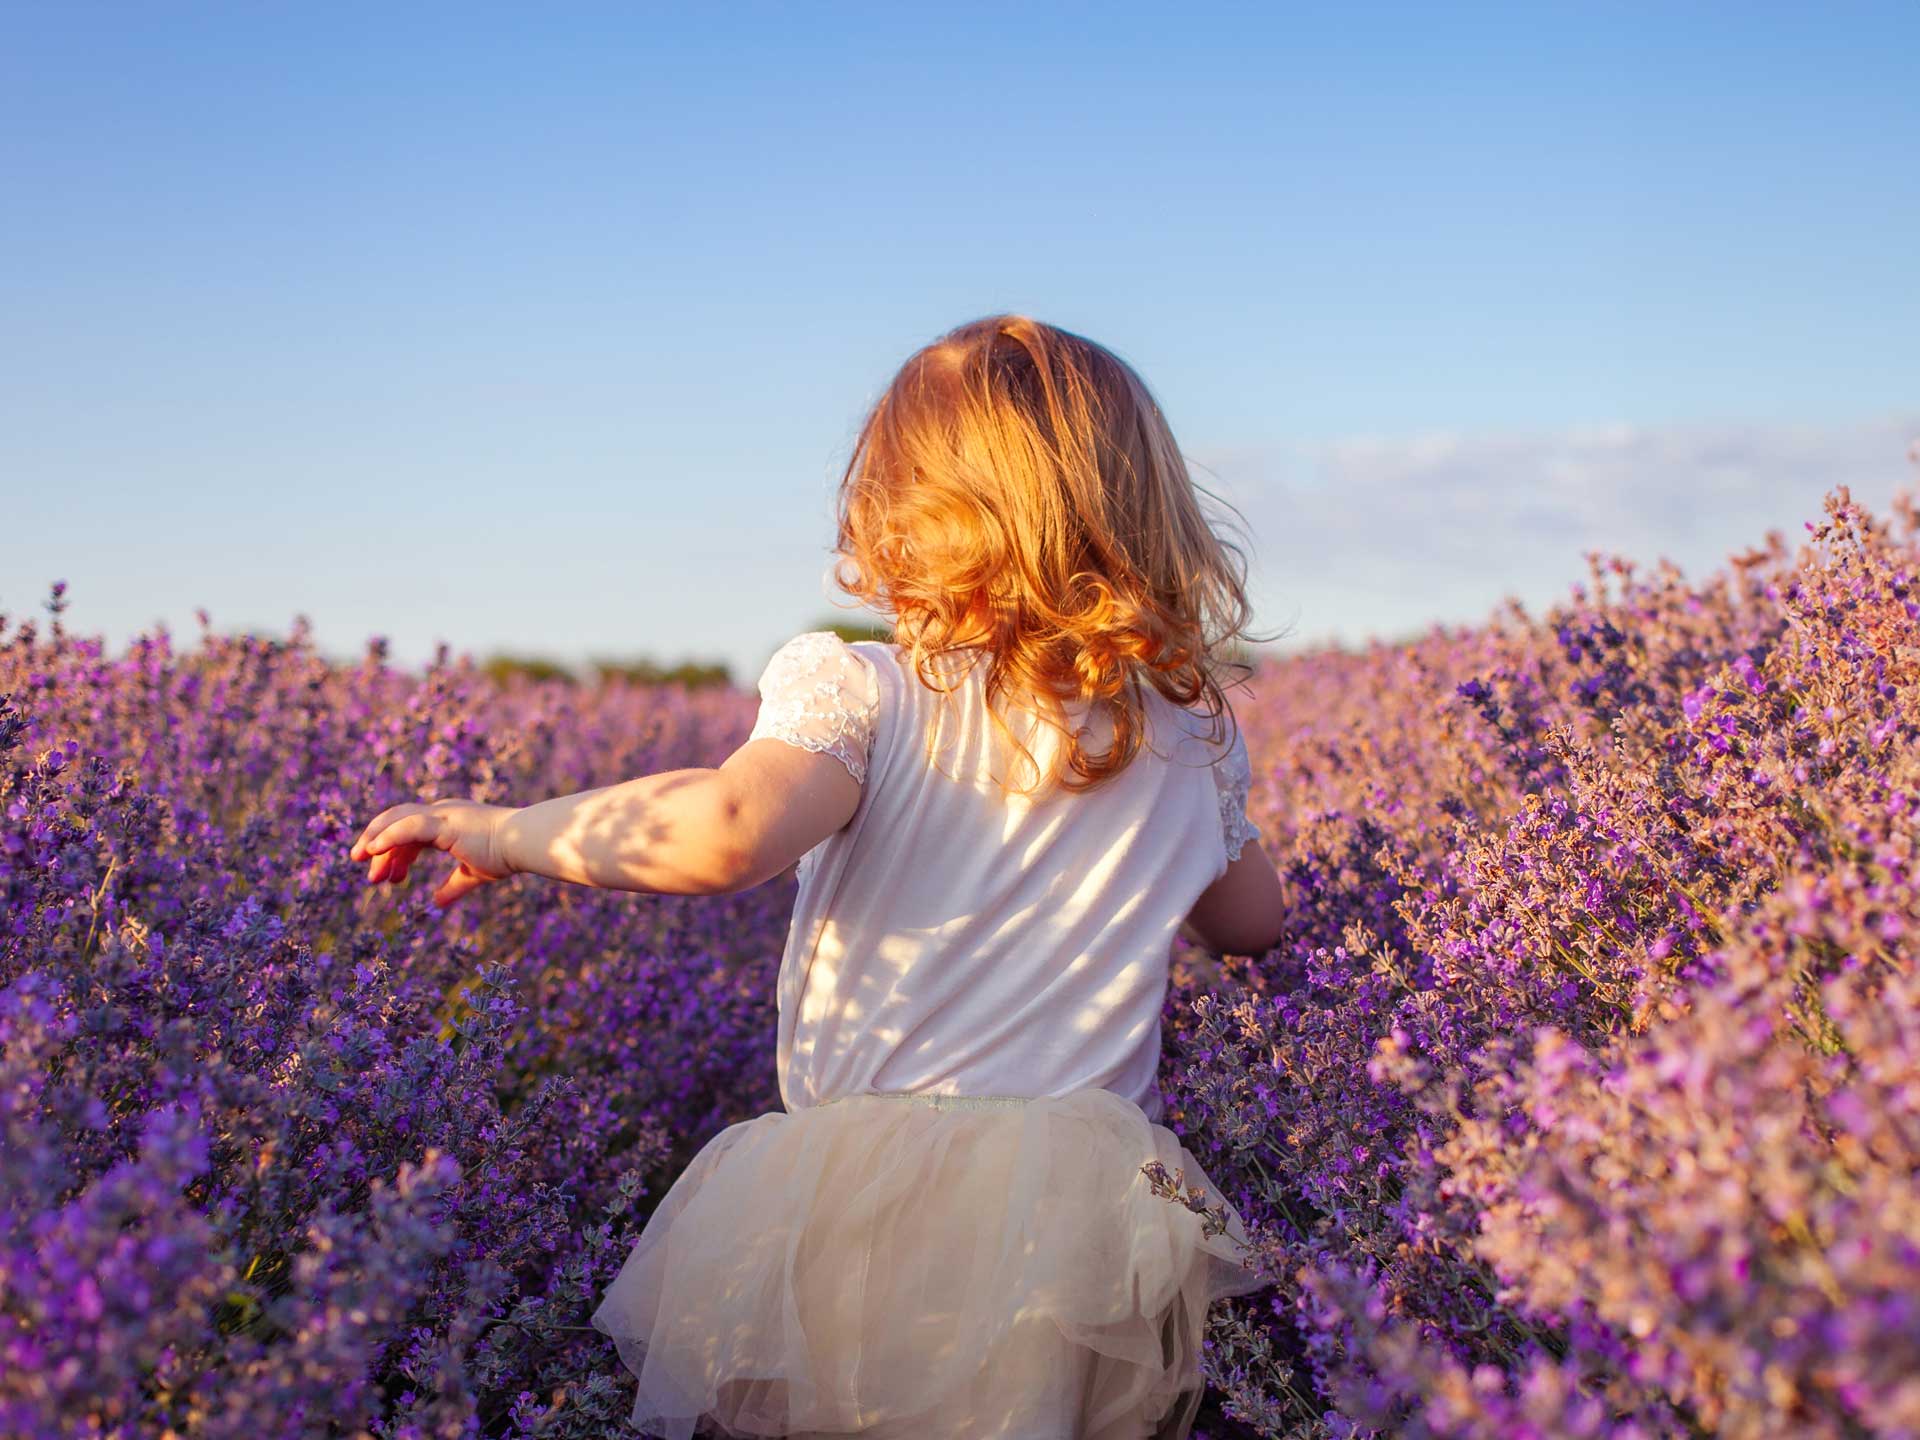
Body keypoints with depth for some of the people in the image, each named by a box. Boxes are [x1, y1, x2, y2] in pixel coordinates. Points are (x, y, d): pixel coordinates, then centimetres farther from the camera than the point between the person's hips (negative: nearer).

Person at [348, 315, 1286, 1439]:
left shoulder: (862, 693, -3)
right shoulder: (1191, 736, 12)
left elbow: (728, 834, -22)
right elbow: (1258, 924, 28)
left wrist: (505, 831, -7)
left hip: (850, 1196, -2)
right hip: (1084, 1207, 3)